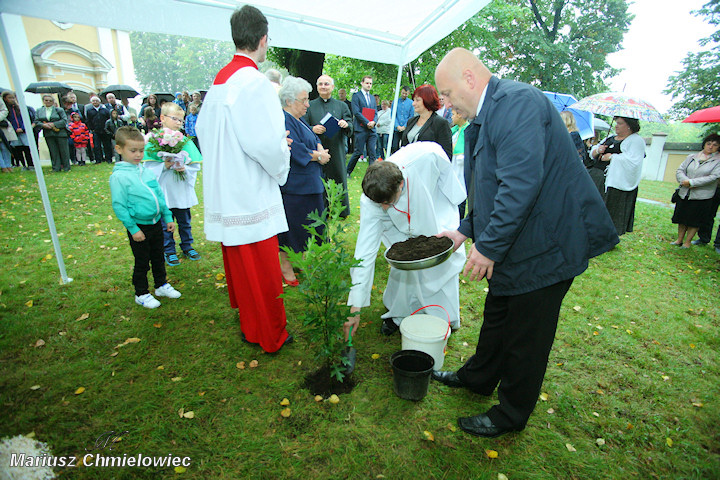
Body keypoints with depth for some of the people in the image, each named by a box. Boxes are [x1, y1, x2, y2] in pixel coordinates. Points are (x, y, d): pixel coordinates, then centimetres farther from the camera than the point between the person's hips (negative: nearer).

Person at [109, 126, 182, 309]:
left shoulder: (146, 171, 5)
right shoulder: (118, 176, -13)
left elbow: (159, 195, 13)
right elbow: (119, 206, -14)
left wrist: (168, 217, 11)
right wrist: (133, 228, -15)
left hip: (156, 223, 6)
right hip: (139, 227, -6)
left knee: (158, 258, 20)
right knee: (142, 263, 7)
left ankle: (161, 285, 37)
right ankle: (141, 294, 25)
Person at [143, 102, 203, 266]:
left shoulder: (185, 141, 0)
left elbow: (196, 166, 2)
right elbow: (149, 167, -7)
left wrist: (185, 168, -17)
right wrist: (164, 166, -22)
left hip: (182, 190, 2)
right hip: (164, 191, -2)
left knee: (184, 221, 15)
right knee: (166, 223, 10)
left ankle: (187, 246, 33)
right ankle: (169, 251, 26)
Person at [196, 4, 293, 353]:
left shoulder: (219, 81, 11)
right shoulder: (254, 82, -16)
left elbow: (202, 130, 19)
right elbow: (266, 143, -23)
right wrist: (281, 168, -2)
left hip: (224, 192, 9)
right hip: (252, 194, -9)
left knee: (239, 268, 20)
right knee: (263, 271, 4)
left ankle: (250, 327, 39)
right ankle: (272, 336, 20)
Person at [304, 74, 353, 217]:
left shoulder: (341, 105, 12)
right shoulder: (310, 106, 9)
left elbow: (350, 124, 3)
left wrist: (346, 125, -21)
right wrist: (313, 129, -18)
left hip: (336, 151, 1)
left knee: (338, 179, 5)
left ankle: (341, 210, 17)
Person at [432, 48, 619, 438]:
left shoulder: (516, 101, -20)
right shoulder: (485, 117, 12)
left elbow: (521, 183, -31)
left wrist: (488, 246, -27)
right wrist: (464, 231, 11)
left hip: (546, 244, -10)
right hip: (515, 243, 10)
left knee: (526, 336, 7)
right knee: (497, 317, 23)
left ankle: (510, 414, 29)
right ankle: (478, 378, 46)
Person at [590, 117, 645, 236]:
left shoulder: (636, 141, -3)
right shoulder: (610, 138, 19)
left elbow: (632, 162, -17)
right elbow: (592, 154, 22)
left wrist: (611, 157, -11)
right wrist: (597, 151, -1)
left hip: (618, 185, -7)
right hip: (599, 179, 7)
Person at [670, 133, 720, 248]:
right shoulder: (692, 157, 8)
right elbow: (680, 170, 5)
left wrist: (691, 182, -17)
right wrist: (684, 180, -15)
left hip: (702, 197, -3)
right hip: (684, 194, 3)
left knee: (694, 221, 4)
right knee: (682, 219, 11)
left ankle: (687, 242, 16)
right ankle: (679, 240, 23)